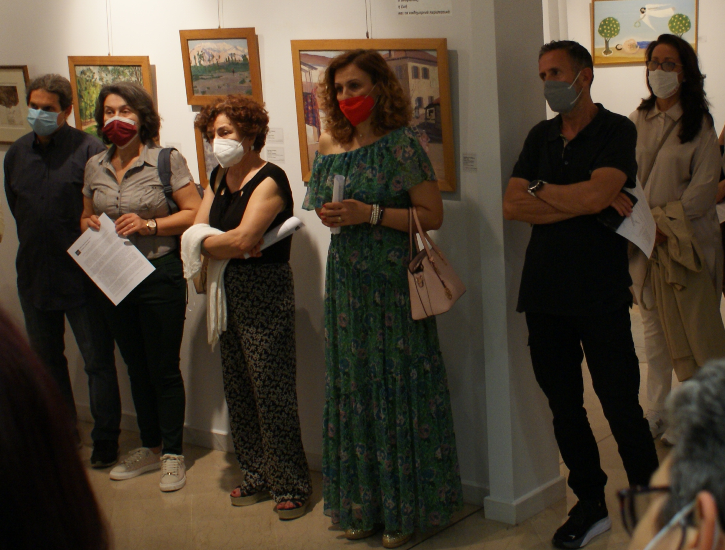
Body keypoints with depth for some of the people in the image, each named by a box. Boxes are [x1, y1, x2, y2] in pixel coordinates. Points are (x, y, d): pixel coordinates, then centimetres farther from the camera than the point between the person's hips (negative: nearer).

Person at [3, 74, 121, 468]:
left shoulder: (88, 150, -13)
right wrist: (36, 248, 14)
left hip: (82, 276, -6)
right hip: (34, 275, 6)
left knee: (97, 361, 1)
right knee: (46, 360, 17)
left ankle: (105, 441, 13)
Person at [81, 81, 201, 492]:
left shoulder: (167, 161, -7)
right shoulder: (95, 166, 9)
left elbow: (195, 213, -9)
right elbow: (87, 216, 20)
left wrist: (149, 225, -19)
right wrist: (90, 225, -3)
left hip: (160, 275, -5)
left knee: (164, 368, 2)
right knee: (136, 367, 15)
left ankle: (173, 454, 15)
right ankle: (149, 448, 29)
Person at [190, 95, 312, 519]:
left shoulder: (269, 180, -13)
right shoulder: (220, 177, 13)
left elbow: (242, 239, -23)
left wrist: (207, 244, -6)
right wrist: (226, 245, -12)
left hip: (265, 294, -8)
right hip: (229, 293, 8)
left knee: (273, 391, -5)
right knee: (238, 390, 11)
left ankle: (292, 485, 7)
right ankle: (257, 476, 24)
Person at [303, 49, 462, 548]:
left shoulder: (401, 145, -8)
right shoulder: (332, 148, 10)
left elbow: (432, 215, -12)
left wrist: (370, 213, -18)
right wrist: (332, 216, 0)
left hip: (394, 283, -6)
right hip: (347, 281, 6)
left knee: (397, 387, -1)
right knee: (352, 387, 9)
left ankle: (404, 508, 12)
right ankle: (362, 504, 21)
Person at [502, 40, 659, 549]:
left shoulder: (617, 131, -3)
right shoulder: (541, 137, 13)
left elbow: (598, 194, -20)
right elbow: (512, 206, 1)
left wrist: (539, 190, -5)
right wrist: (582, 204, -9)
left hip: (601, 294, -5)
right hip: (545, 291, 5)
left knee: (622, 407, -2)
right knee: (564, 407, 10)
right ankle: (592, 502, 24)